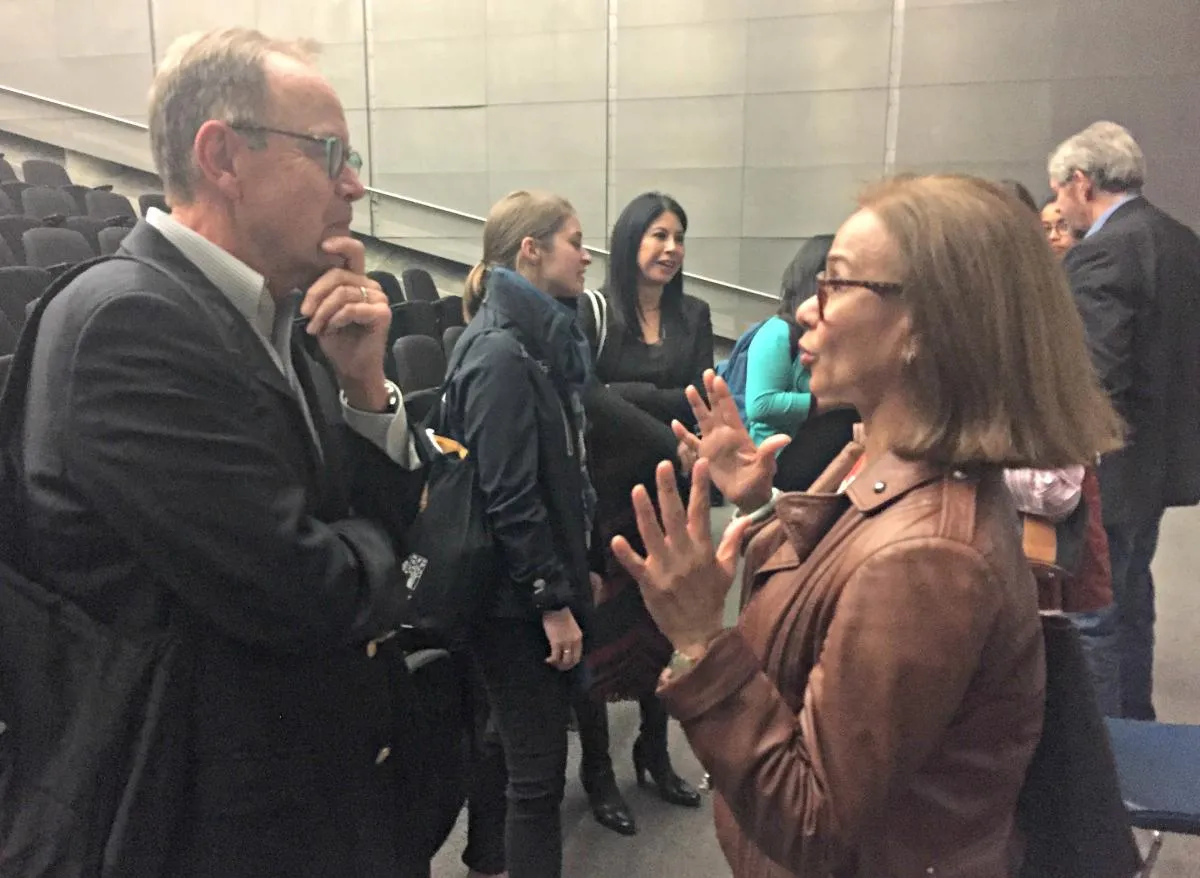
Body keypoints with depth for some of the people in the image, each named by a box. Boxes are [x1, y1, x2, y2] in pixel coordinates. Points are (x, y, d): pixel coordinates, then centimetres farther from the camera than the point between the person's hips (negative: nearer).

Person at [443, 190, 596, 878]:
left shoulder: (546, 340, 10)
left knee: (507, 744, 24)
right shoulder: (501, 352, -19)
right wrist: (554, 600, -18)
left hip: (536, 587, 10)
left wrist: (581, 567, 15)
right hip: (520, 598, -10)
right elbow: (509, 498, -22)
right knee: (539, 771, 1)